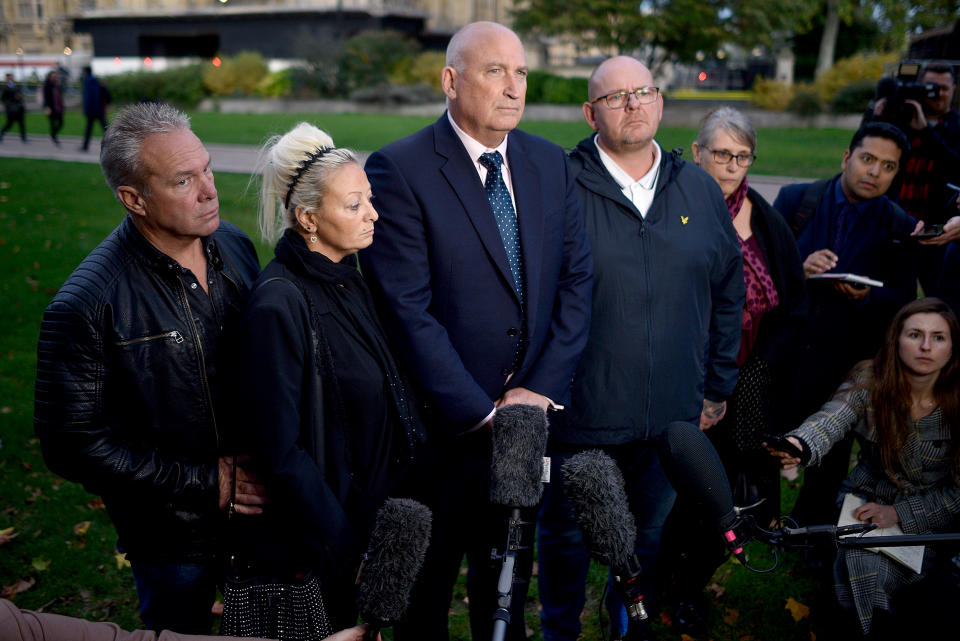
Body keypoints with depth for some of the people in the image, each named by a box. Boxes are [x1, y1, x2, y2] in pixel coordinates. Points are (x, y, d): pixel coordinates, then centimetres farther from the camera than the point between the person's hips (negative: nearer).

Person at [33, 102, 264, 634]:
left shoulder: (233, 244, -6)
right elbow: (71, 445, -20)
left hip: (261, 504, 5)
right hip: (175, 535, -5)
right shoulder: (87, 305, -24)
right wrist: (203, 482, -20)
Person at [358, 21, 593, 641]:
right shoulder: (399, 169, -14)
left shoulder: (550, 163, 4)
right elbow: (408, 309, -19)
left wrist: (540, 391, -9)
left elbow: (576, 281, 2)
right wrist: (483, 412, -17)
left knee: (510, 579, 22)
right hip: (443, 426, -4)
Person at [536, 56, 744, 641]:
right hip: (577, 413, -3)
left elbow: (728, 295, 12)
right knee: (566, 537, 15)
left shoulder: (700, 190, 6)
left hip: (673, 416, 4)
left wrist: (717, 387, 11)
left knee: (653, 537, 19)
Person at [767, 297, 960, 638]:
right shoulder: (869, 380, -12)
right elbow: (831, 418, -32)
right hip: (868, 498, 1)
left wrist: (900, 513, -19)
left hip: (928, 520, -1)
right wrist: (799, 445, -54)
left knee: (872, 574, -23)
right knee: (860, 564, -27)